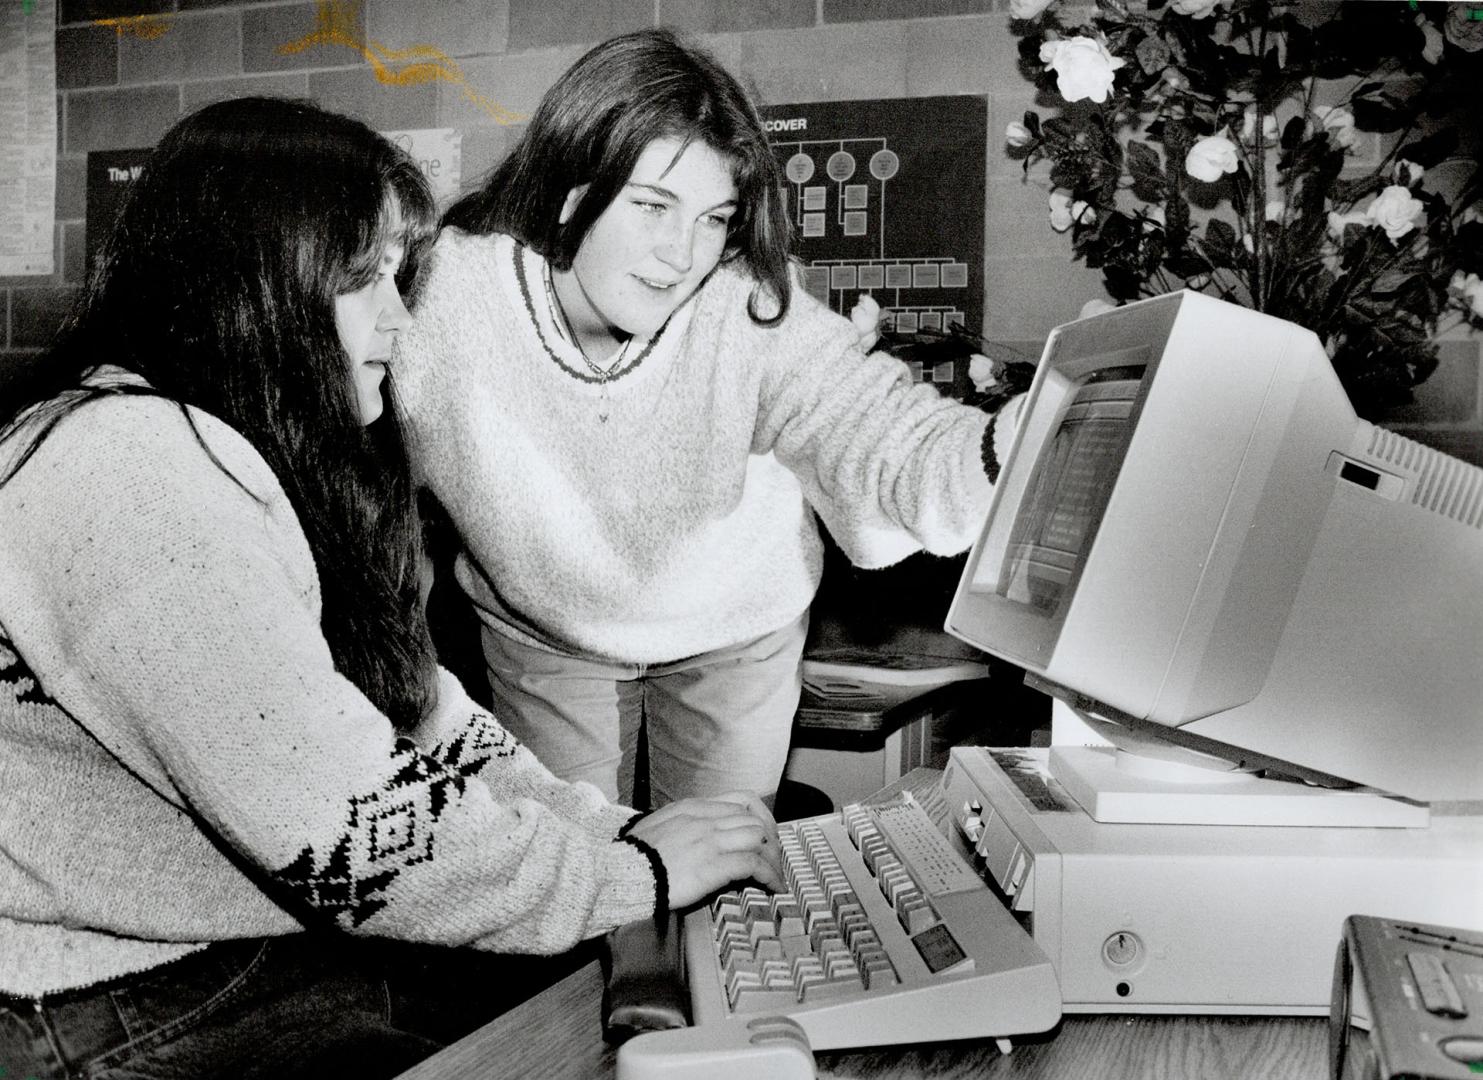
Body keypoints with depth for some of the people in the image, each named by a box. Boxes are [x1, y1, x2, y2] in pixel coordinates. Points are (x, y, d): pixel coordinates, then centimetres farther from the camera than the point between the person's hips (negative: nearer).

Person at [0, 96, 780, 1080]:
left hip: (296, 947, 8)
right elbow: (355, 838, -27)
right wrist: (637, 873, -15)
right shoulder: (137, 472, -24)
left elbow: (412, 710, 6)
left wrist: (610, 827, -5)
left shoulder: (273, 457, 9)